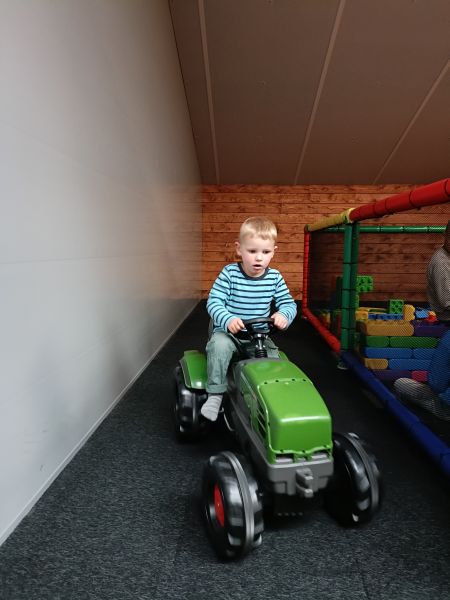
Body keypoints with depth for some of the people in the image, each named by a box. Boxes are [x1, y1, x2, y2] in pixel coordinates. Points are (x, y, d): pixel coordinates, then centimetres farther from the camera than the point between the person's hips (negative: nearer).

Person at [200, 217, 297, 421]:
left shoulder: (274, 277, 1)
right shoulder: (229, 273, -8)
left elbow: (288, 302, 5)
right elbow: (214, 301, -11)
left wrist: (284, 314, -19)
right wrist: (227, 320, -31)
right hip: (228, 331, -2)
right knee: (219, 345, -33)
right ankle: (215, 394, -17)